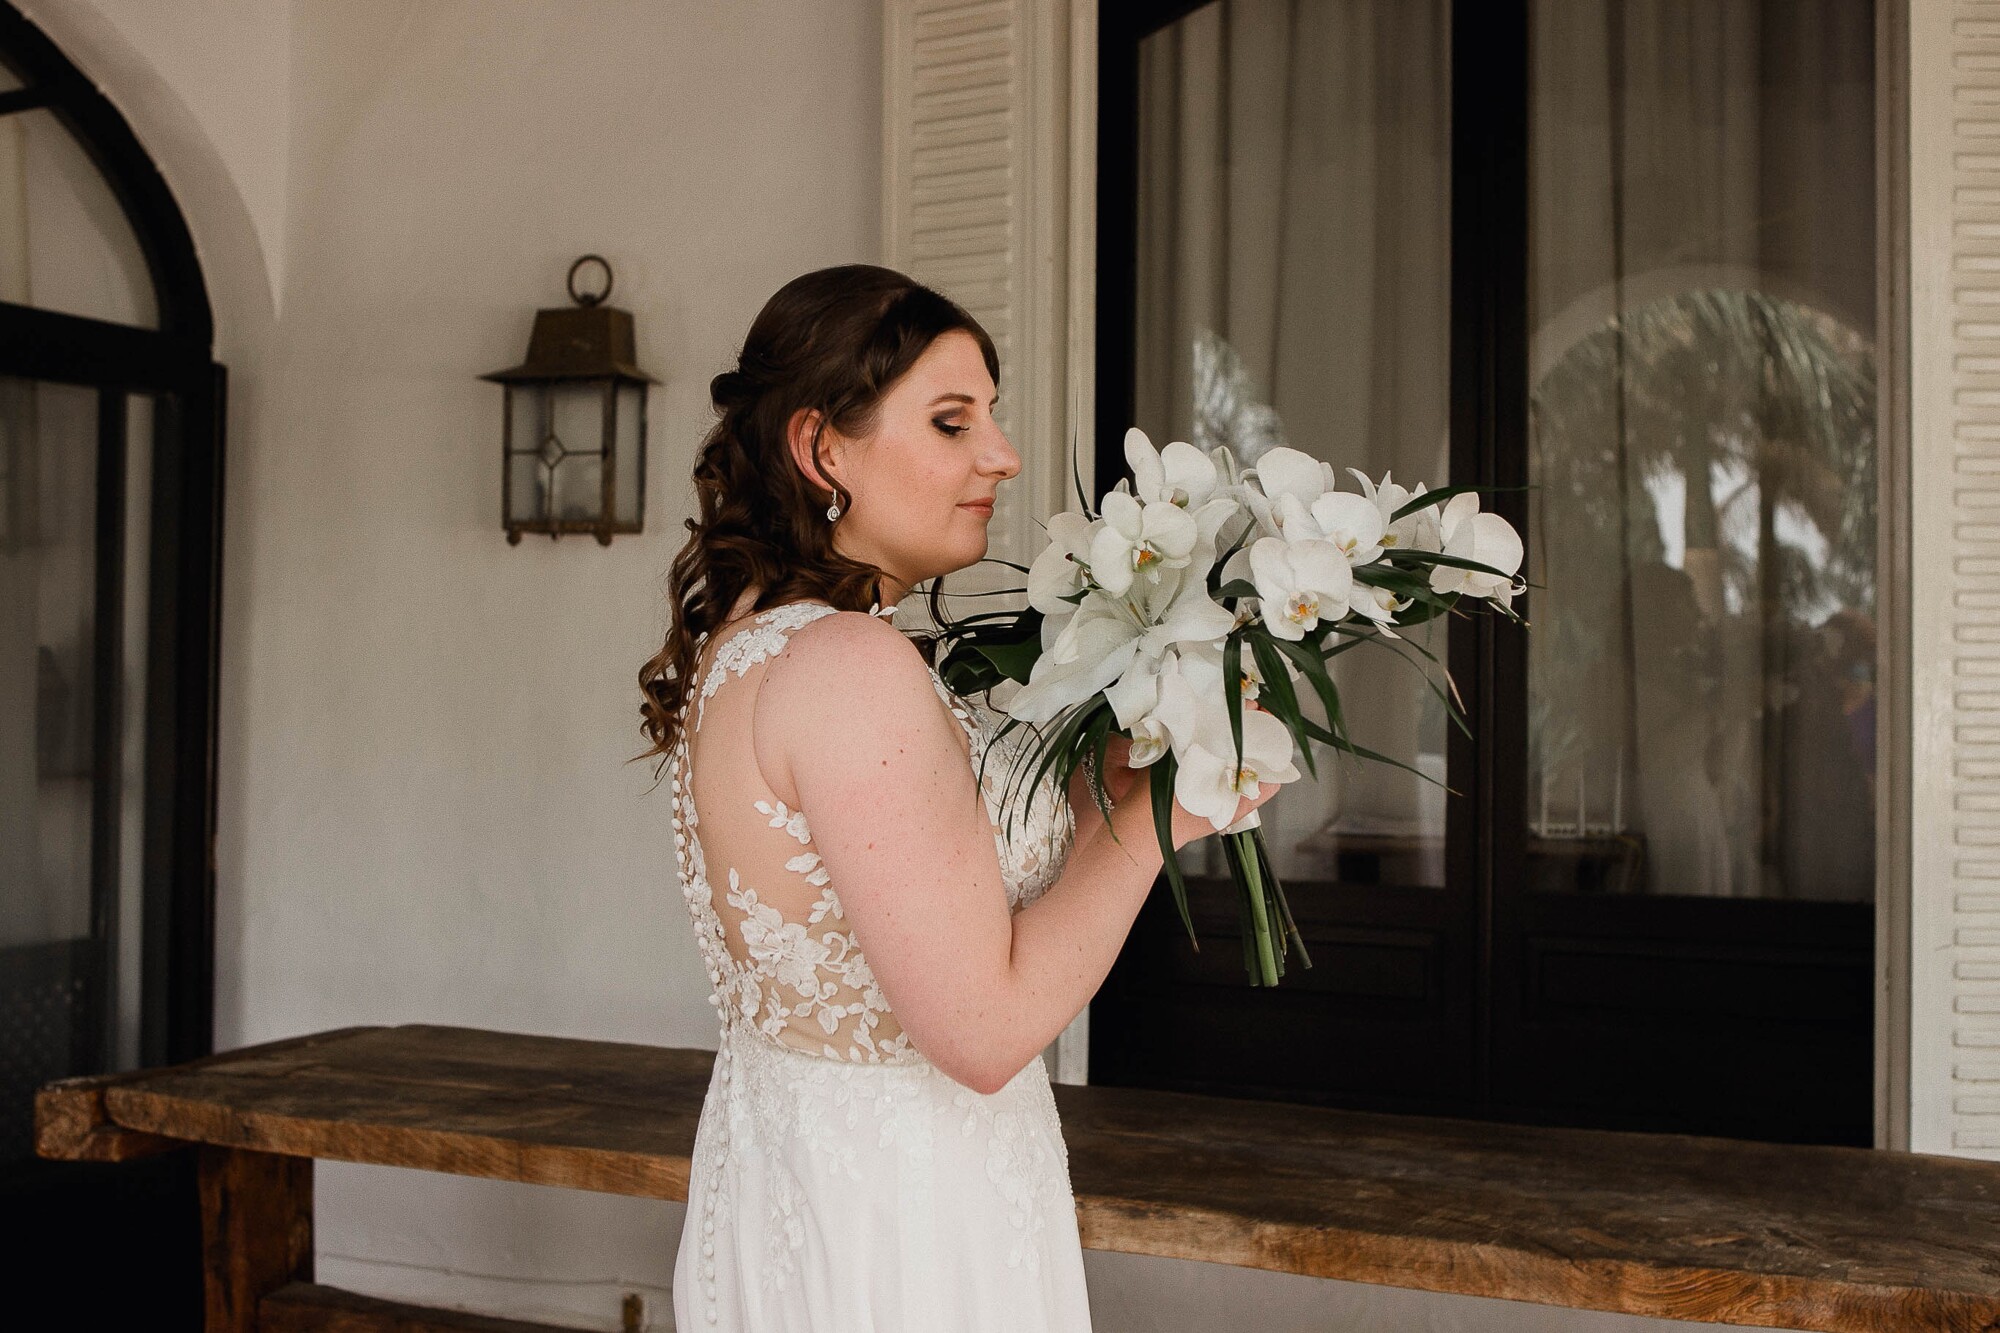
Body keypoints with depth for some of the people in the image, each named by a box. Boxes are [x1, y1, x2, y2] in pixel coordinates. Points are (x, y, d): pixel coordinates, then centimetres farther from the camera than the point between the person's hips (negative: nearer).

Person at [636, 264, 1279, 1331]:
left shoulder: (739, 645, 5)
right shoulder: (848, 666, -25)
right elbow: (986, 1027, -24)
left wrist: (1102, 795, 5)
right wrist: (1149, 819, -14)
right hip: (895, 1218, -9)